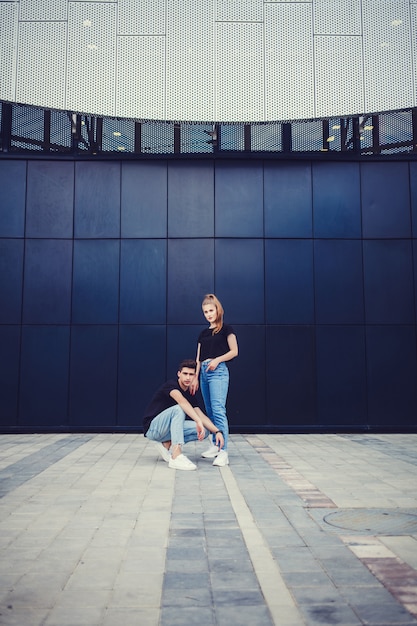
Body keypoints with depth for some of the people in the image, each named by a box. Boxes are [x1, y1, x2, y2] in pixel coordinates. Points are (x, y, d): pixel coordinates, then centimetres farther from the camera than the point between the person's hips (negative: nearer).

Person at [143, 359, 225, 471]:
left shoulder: (190, 395, 6)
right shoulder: (171, 385, -17)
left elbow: (201, 416, -2)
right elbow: (182, 401, -38)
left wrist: (217, 431, -18)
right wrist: (198, 422, -50)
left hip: (169, 430, 7)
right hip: (152, 428, -7)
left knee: (204, 431, -9)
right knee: (178, 409, -34)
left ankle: (166, 444, -3)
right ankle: (176, 456, -40)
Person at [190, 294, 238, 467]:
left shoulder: (226, 329, 1)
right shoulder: (203, 333, 18)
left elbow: (234, 351, -2)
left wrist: (218, 359, -14)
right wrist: (195, 378, 13)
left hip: (218, 371, -7)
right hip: (204, 372, 7)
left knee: (218, 409, -17)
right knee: (210, 411, 10)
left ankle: (223, 451, -20)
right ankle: (215, 446, 20)